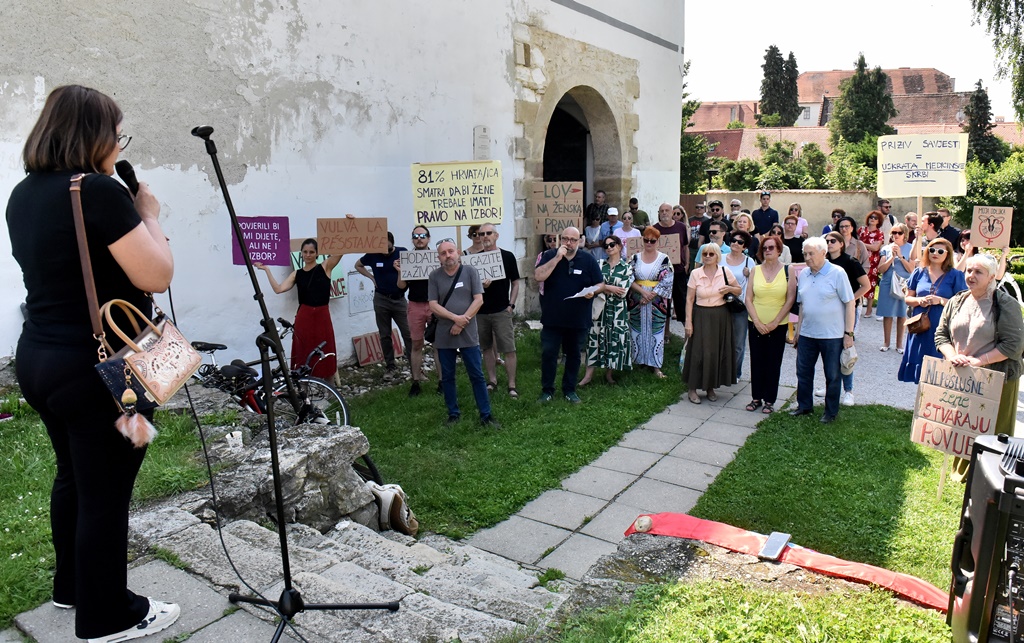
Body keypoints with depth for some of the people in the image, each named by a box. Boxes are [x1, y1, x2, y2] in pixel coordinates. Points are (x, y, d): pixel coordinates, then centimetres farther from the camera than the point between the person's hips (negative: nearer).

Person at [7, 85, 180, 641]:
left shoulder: (23, 194, 9)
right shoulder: (98, 191, -19)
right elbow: (157, 276, -19)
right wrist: (149, 214, -5)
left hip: (38, 359, 9)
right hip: (100, 368, -9)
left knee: (73, 476, 24)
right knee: (105, 493, 5)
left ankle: (71, 585, 42)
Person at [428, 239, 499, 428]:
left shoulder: (470, 271, -2)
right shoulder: (434, 276, 1)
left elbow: (478, 300, -7)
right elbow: (433, 305, -4)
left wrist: (462, 323, -13)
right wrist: (455, 317, -17)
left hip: (468, 334, -2)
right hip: (444, 336, 2)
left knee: (477, 376, 2)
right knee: (447, 377, 10)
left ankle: (486, 415, 10)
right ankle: (453, 414, 23)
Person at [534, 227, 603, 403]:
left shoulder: (588, 260, 0)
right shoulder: (549, 256, -2)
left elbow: (600, 284, 6)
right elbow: (538, 276, -18)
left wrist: (592, 291, -17)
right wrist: (557, 257, -21)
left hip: (579, 320, 1)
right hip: (552, 318, -1)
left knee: (574, 355, 11)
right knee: (548, 354, 1)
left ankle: (570, 390, 26)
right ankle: (547, 390, 15)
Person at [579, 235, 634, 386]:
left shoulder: (627, 267, 0)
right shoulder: (600, 264, 7)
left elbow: (623, 292, -10)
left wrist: (603, 287, -8)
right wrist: (611, 288, -12)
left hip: (617, 309, -2)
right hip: (600, 307, 2)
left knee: (614, 338, 3)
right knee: (595, 337, 0)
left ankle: (609, 372, 18)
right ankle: (589, 374, 4)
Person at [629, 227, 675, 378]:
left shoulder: (664, 259, -2)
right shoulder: (635, 258, 4)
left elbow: (667, 282, -8)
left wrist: (651, 296, -13)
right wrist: (643, 292, -14)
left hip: (657, 302, -2)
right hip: (637, 300, 2)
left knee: (656, 331, 2)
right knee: (638, 330, 6)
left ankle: (655, 365, 8)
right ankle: (639, 360, 18)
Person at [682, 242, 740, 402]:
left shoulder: (725, 272, -1)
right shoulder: (695, 274, -5)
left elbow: (739, 290, 11)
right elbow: (689, 299, -3)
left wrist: (730, 289, -12)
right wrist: (688, 322, -8)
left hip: (721, 317, 2)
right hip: (701, 316, -2)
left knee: (718, 352, 6)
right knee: (698, 352, -2)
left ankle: (711, 387, 21)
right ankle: (692, 389, 8)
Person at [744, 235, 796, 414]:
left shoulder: (788, 270, -2)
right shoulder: (755, 270, 3)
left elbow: (790, 299, -5)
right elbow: (748, 298, 0)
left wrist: (774, 322, -10)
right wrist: (757, 322, -9)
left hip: (778, 325, -2)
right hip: (756, 324, 2)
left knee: (773, 363, 5)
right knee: (756, 362, 7)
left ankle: (769, 400, 15)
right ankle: (756, 397, 19)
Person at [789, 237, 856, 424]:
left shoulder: (837, 273, -10)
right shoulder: (803, 274, 6)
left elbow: (850, 304, -9)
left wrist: (849, 333, -12)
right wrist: (797, 330, 14)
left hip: (832, 335, -5)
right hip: (807, 333, 5)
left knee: (832, 375, 8)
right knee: (803, 371, 12)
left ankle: (831, 412, 21)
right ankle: (804, 406, 28)